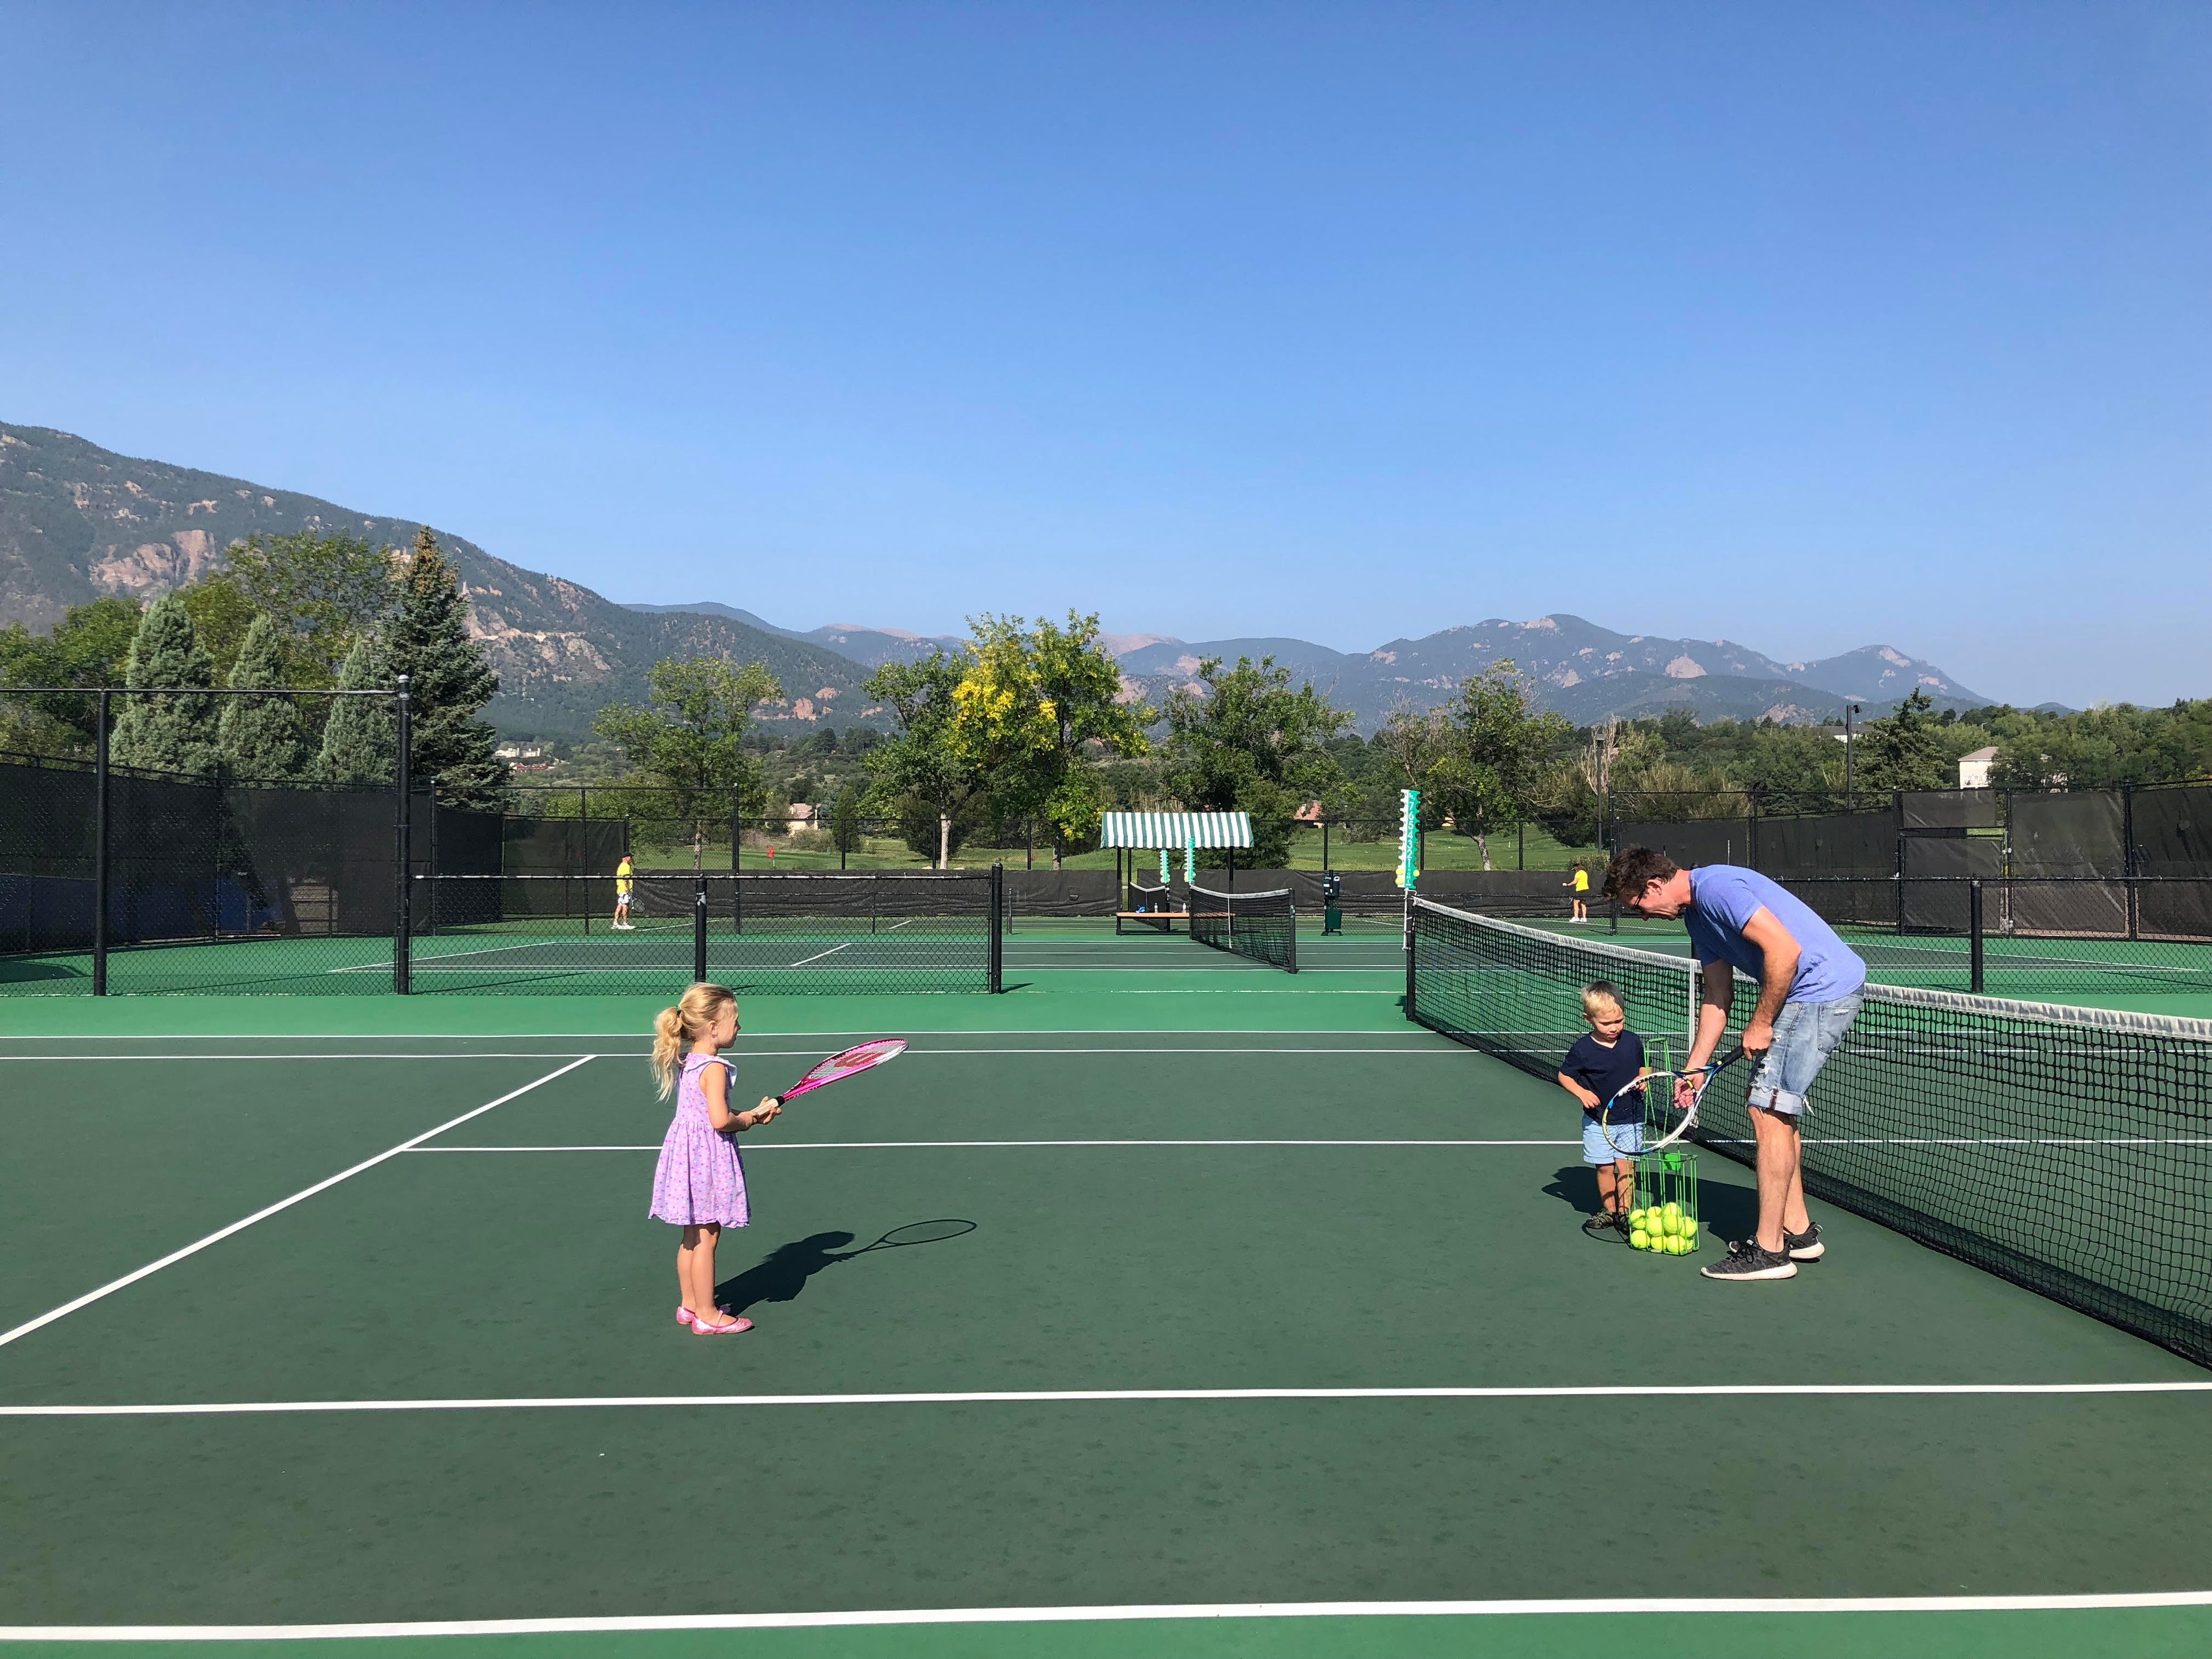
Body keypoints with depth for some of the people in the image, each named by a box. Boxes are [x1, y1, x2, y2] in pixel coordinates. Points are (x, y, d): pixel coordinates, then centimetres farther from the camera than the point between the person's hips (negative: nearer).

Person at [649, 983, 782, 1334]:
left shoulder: (687, 1062, 9)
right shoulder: (714, 1068, -20)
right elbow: (720, 1121, -28)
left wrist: (754, 1113, 8)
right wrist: (749, 1121, -9)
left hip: (688, 1151, 9)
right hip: (708, 1159, -9)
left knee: (692, 1237, 18)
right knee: (706, 1238, 0)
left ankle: (690, 1304, 28)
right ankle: (707, 1316, 9)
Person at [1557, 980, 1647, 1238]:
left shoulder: (1633, 1042, -4)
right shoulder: (1582, 1049, -11)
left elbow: (1644, 1067, 13)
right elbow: (1564, 1075, -1)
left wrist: (1643, 1078, -8)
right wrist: (1581, 1093, -15)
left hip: (1630, 1119, 1)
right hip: (1598, 1122, -1)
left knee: (1626, 1166, -3)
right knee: (1604, 1168, 6)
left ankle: (1625, 1213, 7)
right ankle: (1609, 1211, 21)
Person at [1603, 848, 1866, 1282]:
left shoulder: (1716, 888, -18)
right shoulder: (1696, 914, 14)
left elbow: (1785, 950, -25)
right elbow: (1717, 999, 18)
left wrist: (1760, 1023, -15)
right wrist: (1693, 1068, 15)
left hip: (1824, 989, -11)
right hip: (1803, 997, 11)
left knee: (1769, 1113, -8)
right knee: (1772, 1109, 16)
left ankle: (1769, 1251, -2)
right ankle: (1798, 1231, 25)